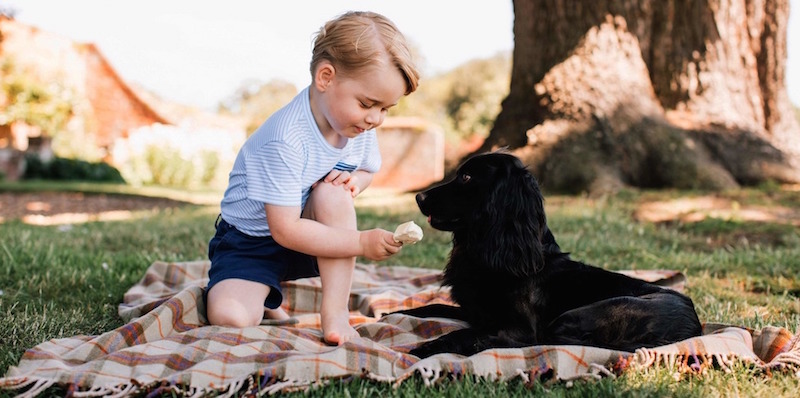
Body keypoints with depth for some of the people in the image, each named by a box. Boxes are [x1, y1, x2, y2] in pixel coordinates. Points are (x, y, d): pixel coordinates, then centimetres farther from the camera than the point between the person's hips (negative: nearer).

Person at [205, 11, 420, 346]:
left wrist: (354, 181, -14)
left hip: (312, 236, 5)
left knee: (334, 193, -29)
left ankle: (335, 311, -20)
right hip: (251, 242, -5)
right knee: (229, 317, -29)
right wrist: (362, 243, -31)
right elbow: (285, 230, -30)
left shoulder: (360, 127, -9)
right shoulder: (285, 141, -31)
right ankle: (265, 303, 9)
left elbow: (368, 170, 12)